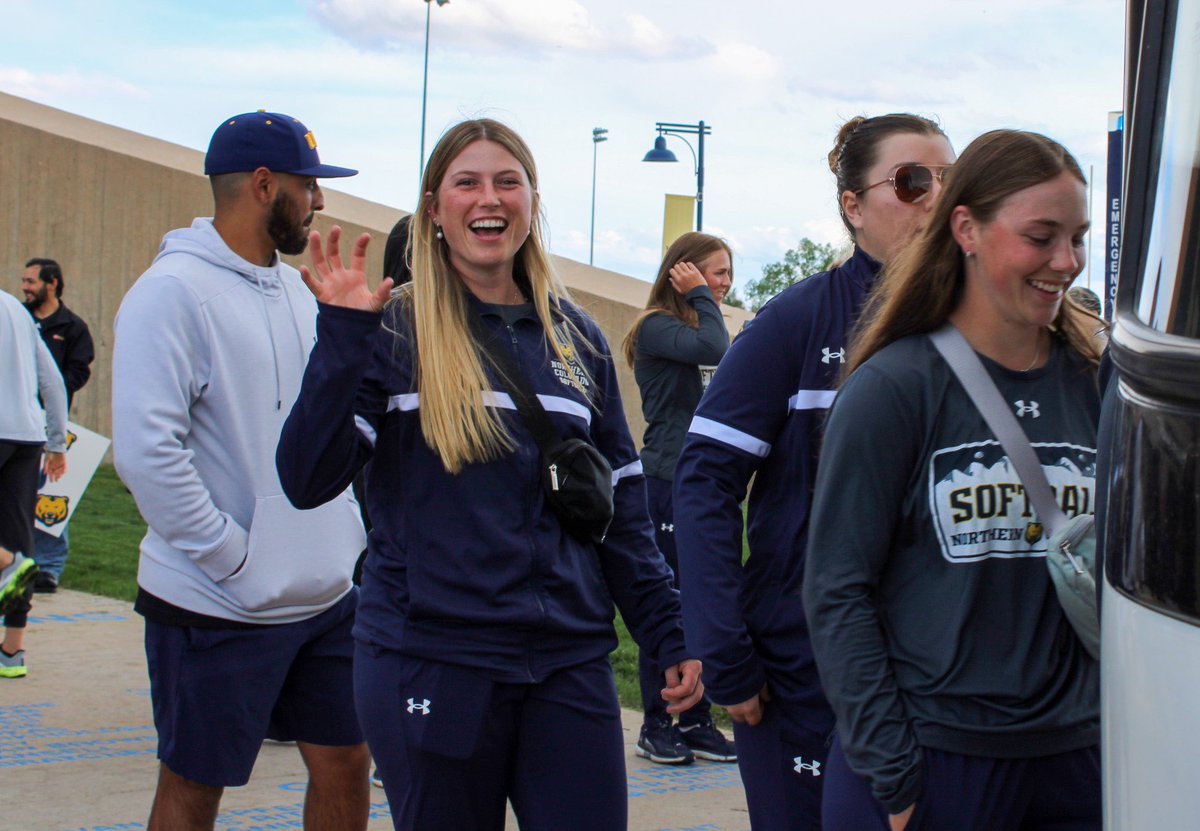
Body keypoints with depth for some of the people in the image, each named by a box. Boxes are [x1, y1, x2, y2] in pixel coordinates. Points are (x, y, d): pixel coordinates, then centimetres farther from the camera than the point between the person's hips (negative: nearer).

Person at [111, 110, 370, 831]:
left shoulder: (297, 291, 12)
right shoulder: (172, 292, -14)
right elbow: (147, 451, -22)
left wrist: (354, 528, 8)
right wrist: (231, 558, -19)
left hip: (329, 599, 8)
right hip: (217, 610, -8)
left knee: (345, 763, 13)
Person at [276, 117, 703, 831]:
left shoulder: (576, 339, 10)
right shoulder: (394, 332, -1)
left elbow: (622, 508, 14)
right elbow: (308, 481, -11)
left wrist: (671, 637, 9)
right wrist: (342, 337, -18)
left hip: (569, 664, 3)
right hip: (430, 661, -3)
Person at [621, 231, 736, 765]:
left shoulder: (703, 328, 16)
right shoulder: (656, 327, -7)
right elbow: (711, 350, -26)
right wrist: (701, 298, -12)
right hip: (670, 483, -7)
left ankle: (697, 720, 15)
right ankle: (657, 725, 6)